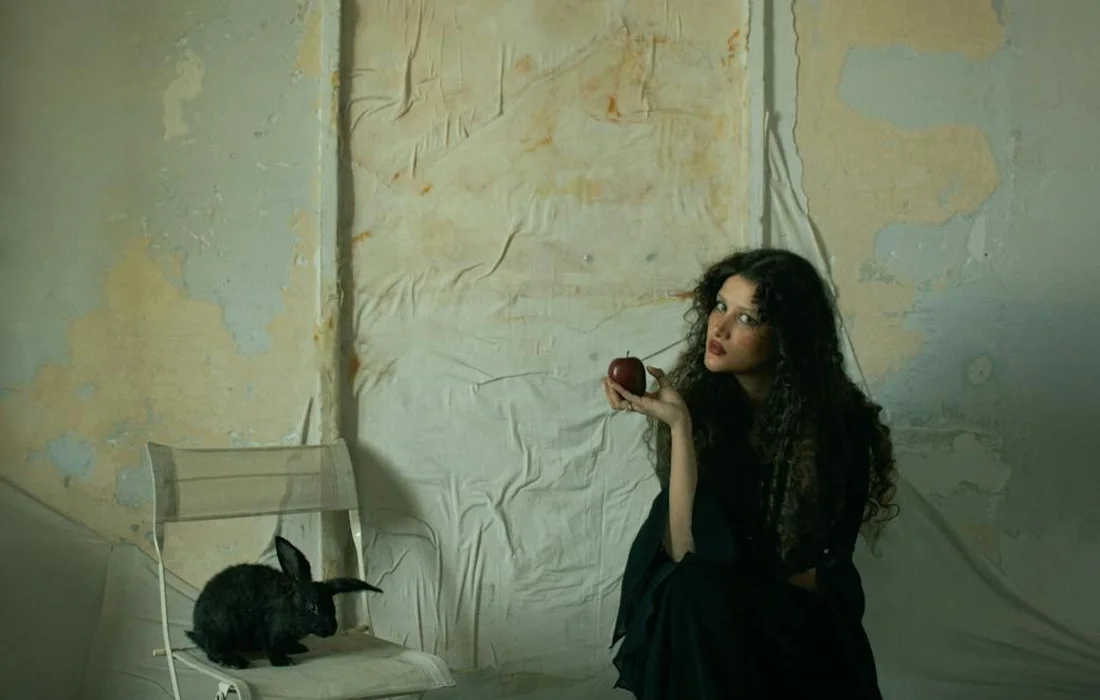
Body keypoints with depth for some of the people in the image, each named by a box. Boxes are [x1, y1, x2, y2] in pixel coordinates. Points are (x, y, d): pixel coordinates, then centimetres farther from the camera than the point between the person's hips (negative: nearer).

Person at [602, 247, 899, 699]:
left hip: (800, 620, -1)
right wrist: (678, 423, -27)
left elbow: (827, 571, -7)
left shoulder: (842, 421, -14)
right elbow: (686, 550, -22)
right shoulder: (698, 397, -11)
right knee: (694, 590, -30)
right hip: (692, 618, 1)